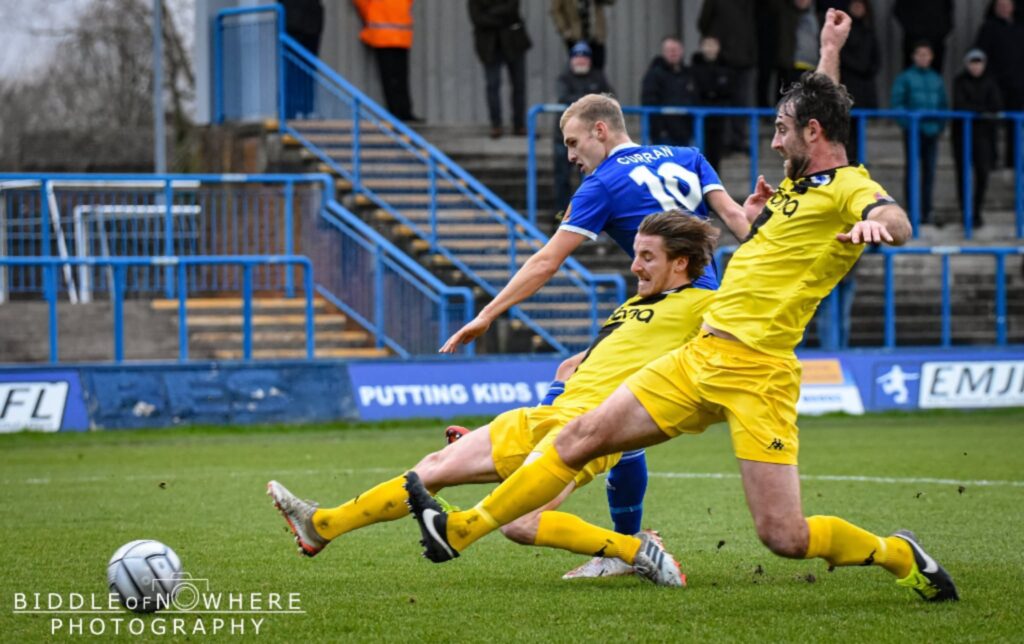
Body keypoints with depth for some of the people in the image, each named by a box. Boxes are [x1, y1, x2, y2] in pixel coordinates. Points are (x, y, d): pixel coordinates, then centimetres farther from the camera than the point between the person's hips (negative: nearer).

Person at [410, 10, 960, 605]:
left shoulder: (848, 187, -7)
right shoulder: (801, 181, 17)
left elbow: (899, 224, -30)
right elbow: (820, 108, 38)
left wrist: (877, 223, -50)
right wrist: (829, 51, 42)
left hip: (756, 371, -8)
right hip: (702, 355, 8)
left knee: (784, 537, -15)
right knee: (586, 434, 6)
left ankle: (896, 555, 11)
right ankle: (462, 530, 13)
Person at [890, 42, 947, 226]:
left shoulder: (936, 79, 16)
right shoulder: (904, 78, 2)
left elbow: (943, 104, 20)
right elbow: (896, 102, -3)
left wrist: (940, 124, 5)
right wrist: (907, 122, -15)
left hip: (931, 131, 4)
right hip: (913, 132, -4)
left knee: (929, 171, 5)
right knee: (912, 169, -8)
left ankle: (926, 211, 10)